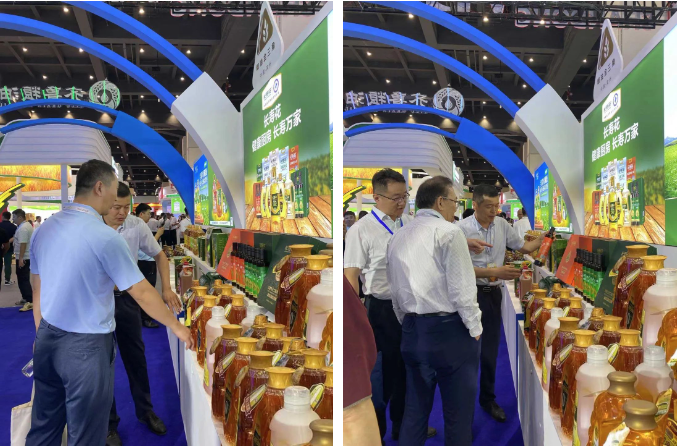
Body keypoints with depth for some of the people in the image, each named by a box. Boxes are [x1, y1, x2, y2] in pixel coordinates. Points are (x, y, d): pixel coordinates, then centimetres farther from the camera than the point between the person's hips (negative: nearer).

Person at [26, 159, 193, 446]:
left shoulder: (44, 229, 2)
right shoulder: (105, 236, -18)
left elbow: (38, 291, 10)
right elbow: (142, 293, -13)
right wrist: (177, 327, 0)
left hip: (47, 340, 7)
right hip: (85, 347, -7)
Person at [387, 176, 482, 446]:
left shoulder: (398, 238, 12)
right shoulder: (448, 231, -8)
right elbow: (462, 288, -12)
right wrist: (475, 328, -1)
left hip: (412, 332, 7)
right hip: (449, 330, -6)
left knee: (414, 411, 13)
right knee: (458, 414, 3)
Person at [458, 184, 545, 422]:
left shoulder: (502, 225, 1)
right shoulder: (462, 229, -16)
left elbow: (523, 246, 12)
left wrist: (544, 238, -5)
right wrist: (495, 272, -24)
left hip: (493, 293, 5)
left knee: (491, 349, 13)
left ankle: (488, 398, 30)